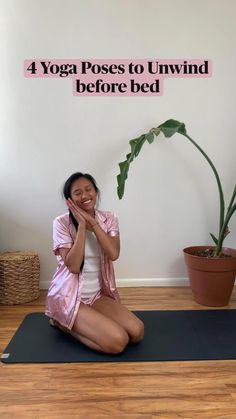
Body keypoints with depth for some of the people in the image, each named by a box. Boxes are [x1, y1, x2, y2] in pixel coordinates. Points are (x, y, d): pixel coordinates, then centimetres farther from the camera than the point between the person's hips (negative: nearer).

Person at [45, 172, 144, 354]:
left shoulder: (109, 219, 1)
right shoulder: (62, 222, -12)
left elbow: (113, 254, -15)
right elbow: (73, 266, -21)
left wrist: (92, 222, -19)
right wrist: (82, 225, -22)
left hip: (97, 295, 6)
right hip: (69, 297, -5)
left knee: (137, 332, -9)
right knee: (118, 341, -20)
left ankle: (80, 323, 11)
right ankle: (63, 323, 4)